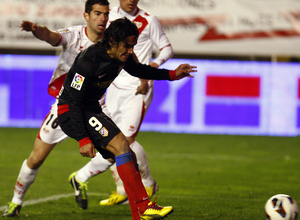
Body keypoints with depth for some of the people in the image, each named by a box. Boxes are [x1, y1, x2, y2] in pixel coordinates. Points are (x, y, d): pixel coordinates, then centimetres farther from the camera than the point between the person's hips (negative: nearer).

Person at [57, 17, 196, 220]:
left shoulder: (121, 57, -1)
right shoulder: (89, 60, -25)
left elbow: (137, 70, 23)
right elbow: (74, 101, -25)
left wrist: (172, 74, 14)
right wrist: (83, 139, -28)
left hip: (91, 110, 9)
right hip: (70, 112, -9)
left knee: (129, 159, 4)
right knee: (121, 143, -25)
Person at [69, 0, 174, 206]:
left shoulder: (148, 21, -7)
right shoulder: (110, 17, 6)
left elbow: (167, 49, -1)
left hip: (138, 89, -5)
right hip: (115, 87, 5)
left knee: (127, 139, -15)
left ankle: (148, 184, 7)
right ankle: (122, 191, 14)